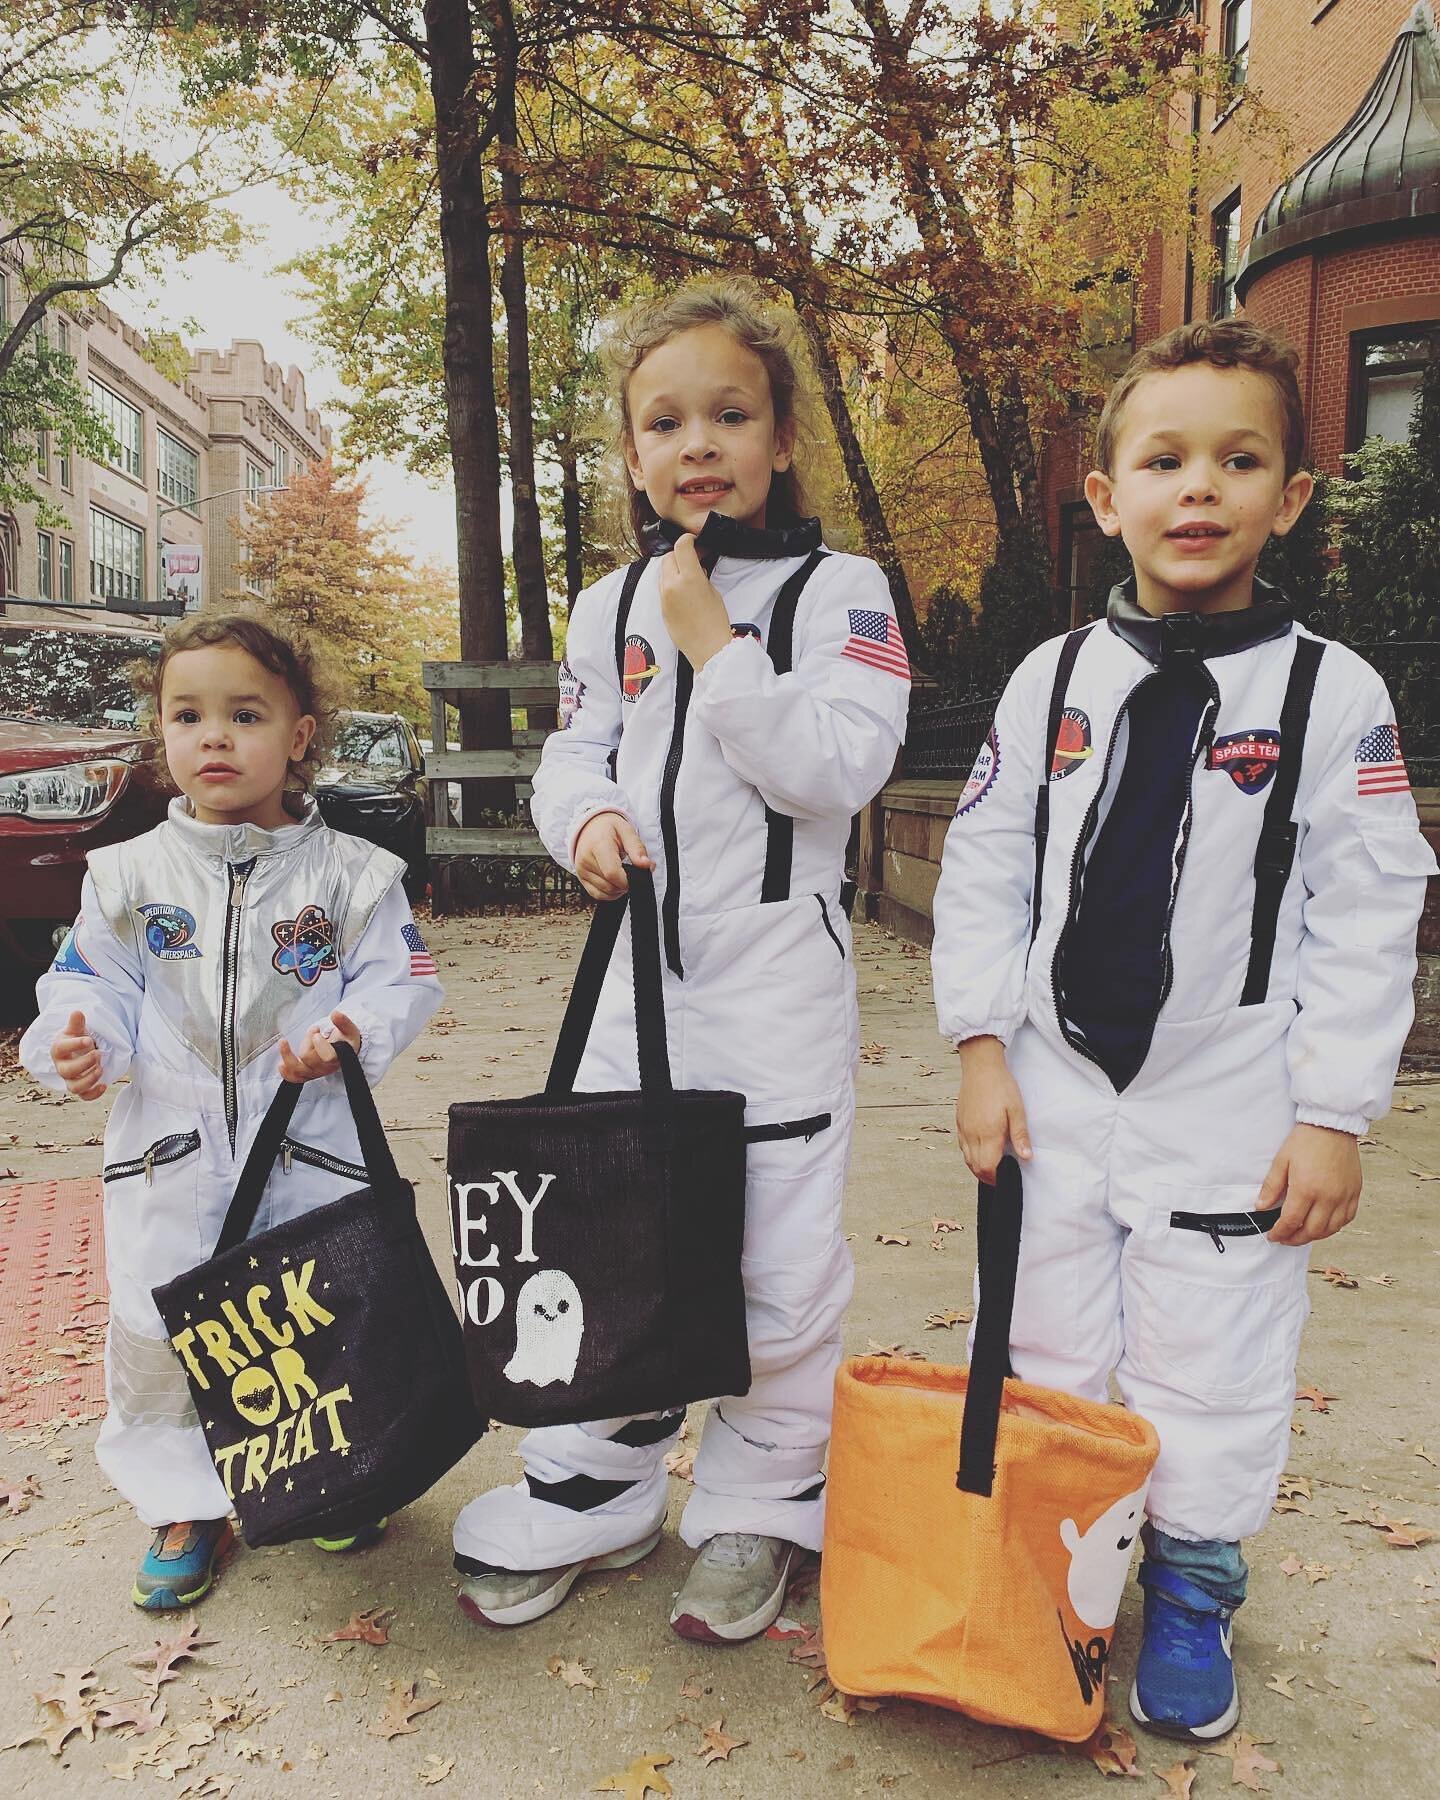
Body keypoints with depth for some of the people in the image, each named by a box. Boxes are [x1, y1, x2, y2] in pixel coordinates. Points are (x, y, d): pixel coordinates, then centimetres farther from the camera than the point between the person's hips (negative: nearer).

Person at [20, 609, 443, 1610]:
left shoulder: (351, 872, -3)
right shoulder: (131, 873, 2)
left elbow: (401, 983, -2)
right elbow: (92, 984, 5)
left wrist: (352, 1035, -21)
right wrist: (77, 1045, -16)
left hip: (314, 1153, -1)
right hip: (169, 1158, 2)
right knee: (159, 1333, 9)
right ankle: (187, 1505, 32)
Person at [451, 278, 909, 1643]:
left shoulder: (838, 591, -4)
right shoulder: (611, 604, 10)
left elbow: (841, 765, -17)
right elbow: (572, 755, 13)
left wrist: (714, 642, -17)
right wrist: (586, 820, -9)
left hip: (778, 976, -4)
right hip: (639, 966, 5)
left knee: (781, 1258, 4)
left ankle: (756, 1510, 28)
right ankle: (586, 1500, 32)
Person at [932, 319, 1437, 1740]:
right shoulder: (1049, 681, -1)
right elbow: (982, 871, 3)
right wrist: (983, 1046, -2)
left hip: (1234, 1117, -2)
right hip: (1054, 1096, 3)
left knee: (1215, 1374, 11)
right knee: (1040, 1359, 16)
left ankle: (1191, 1597, 36)